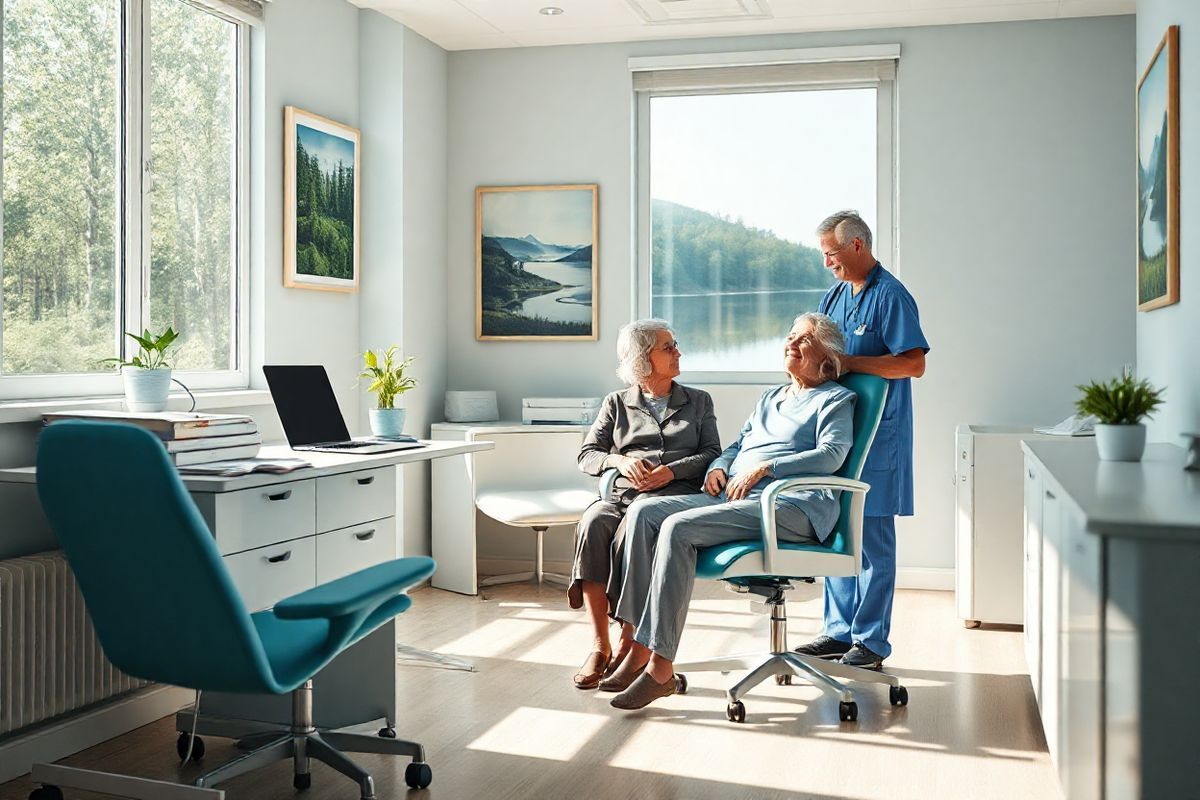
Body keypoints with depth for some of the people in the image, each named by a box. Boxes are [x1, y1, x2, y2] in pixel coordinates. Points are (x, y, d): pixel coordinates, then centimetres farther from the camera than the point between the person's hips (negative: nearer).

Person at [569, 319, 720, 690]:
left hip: (675, 494, -1)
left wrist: (671, 470, -8)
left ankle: (629, 642, -28)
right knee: (593, 524, -34)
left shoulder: (698, 401, 23)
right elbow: (586, 455, 15)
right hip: (623, 493, 1)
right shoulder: (617, 403, 23)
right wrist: (620, 460, -6)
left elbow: (712, 454, 10)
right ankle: (599, 646, -33)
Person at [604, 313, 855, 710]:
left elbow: (831, 455, -7)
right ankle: (639, 647, -21)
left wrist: (763, 468, -14)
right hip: (733, 497, 8)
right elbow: (738, 444, 32)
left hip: (789, 504, -8)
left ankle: (660, 666, -31)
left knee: (679, 528, -30)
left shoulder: (836, 399, 10)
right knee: (645, 511, -17)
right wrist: (718, 467, 7)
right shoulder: (769, 398, 33)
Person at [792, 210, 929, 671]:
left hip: (877, 438, -8)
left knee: (873, 538, -2)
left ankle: (871, 642, 6)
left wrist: (848, 362, -19)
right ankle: (840, 630, 22)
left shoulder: (890, 295, -9)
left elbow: (914, 364, -18)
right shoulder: (834, 297, 16)